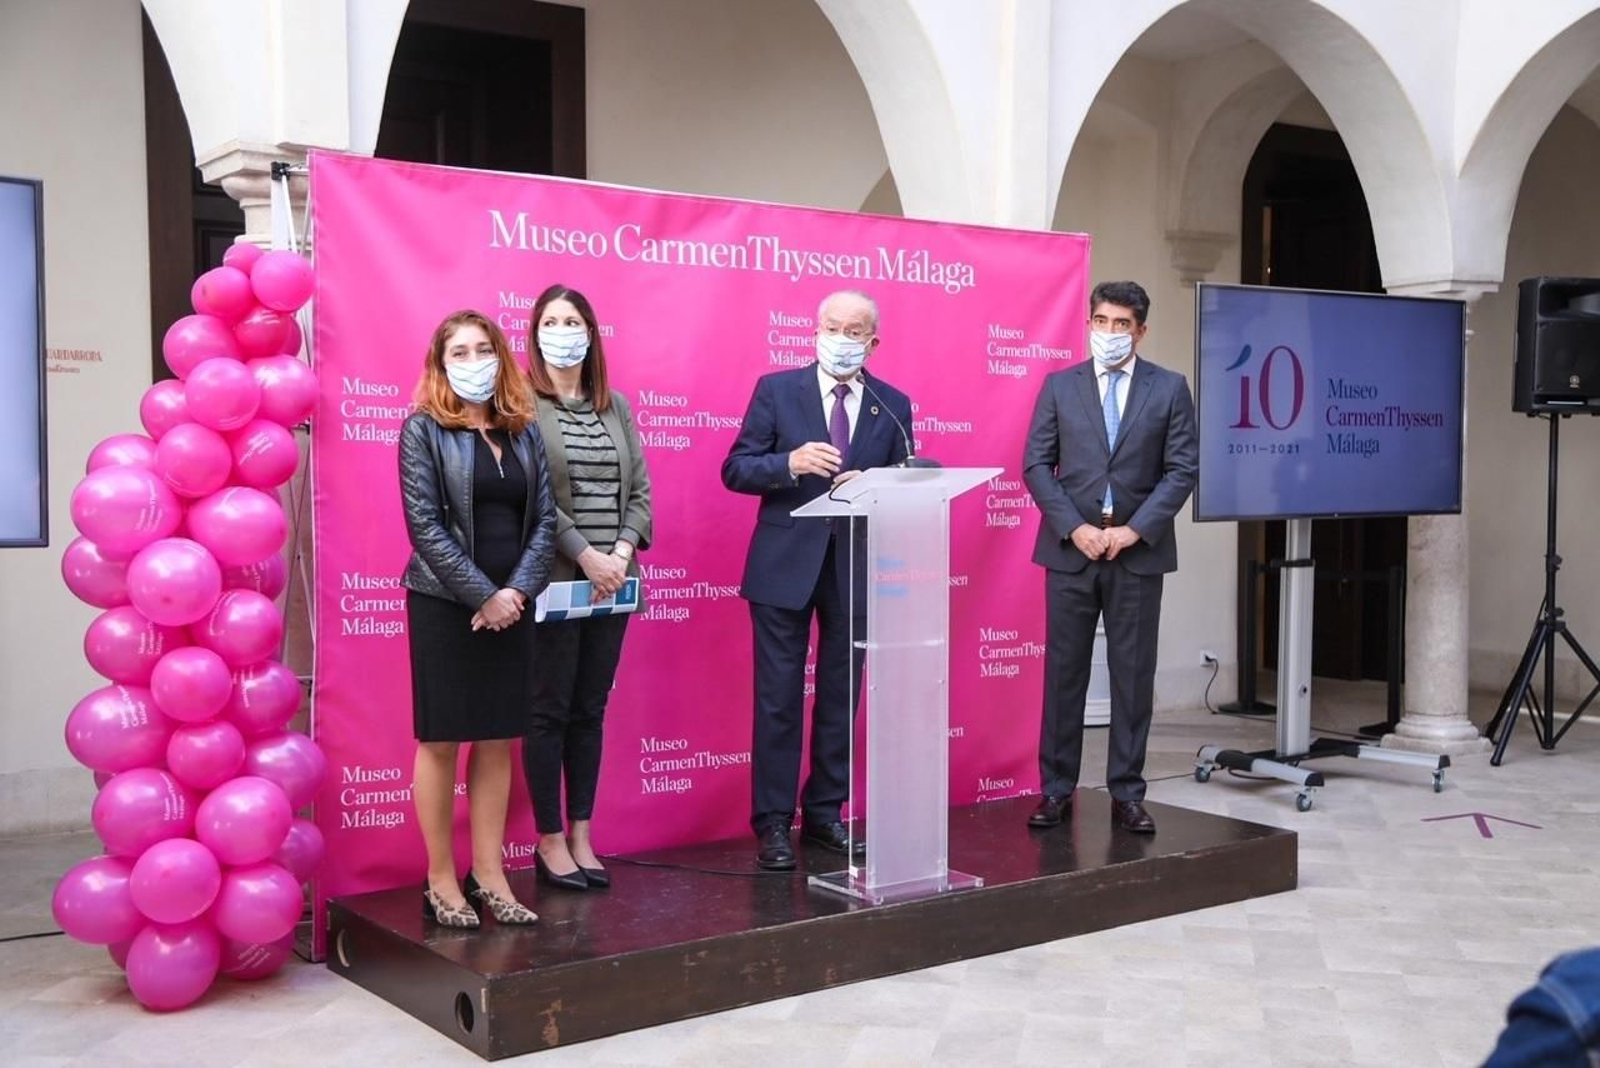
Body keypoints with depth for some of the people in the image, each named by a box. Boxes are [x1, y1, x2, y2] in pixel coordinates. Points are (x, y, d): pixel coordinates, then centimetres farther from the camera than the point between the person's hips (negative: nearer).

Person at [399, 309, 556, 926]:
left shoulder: (523, 432, 10)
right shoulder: (424, 429, -3)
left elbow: (544, 519, 4)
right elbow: (425, 525, -11)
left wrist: (517, 591, -10)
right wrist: (482, 595, -15)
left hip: (511, 605, 4)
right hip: (445, 605, -4)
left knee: (498, 742, 7)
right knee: (440, 742, 3)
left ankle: (489, 878, 14)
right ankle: (441, 882, 11)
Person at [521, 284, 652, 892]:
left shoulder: (616, 406, 12)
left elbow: (639, 489, 9)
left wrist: (623, 551, -7)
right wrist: (585, 555, -17)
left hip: (612, 582, 5)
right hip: (555, 581, -5)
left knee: (590, 711, 10)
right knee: (550, 711, 2)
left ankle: (581, 837, 18)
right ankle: (551, 842, 11)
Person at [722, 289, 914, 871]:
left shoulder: (892, 405, 5)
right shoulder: (776, 389, -1)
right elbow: (735, 470, -4)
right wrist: (790, 463, -22)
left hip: (857, 567, 3)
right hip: (785, 563, -2)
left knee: (841, 694, 11)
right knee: (778, 697, 1)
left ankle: (825, 813, 24)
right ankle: (772, 822, 9)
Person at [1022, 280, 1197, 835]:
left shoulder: (1170, 388, 4)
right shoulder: (1059, 385, 5)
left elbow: (1181, 470, -1)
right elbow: (1037, 464, 1)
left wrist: (1135, 529, -12)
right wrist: (1074, 527, -10)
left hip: (1139, 551, 0)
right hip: (1071, 550, 0)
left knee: (1134, 675, 4)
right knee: (1063, 671, 4)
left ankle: (1127, 793, 12)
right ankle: (1056, 789, 13)